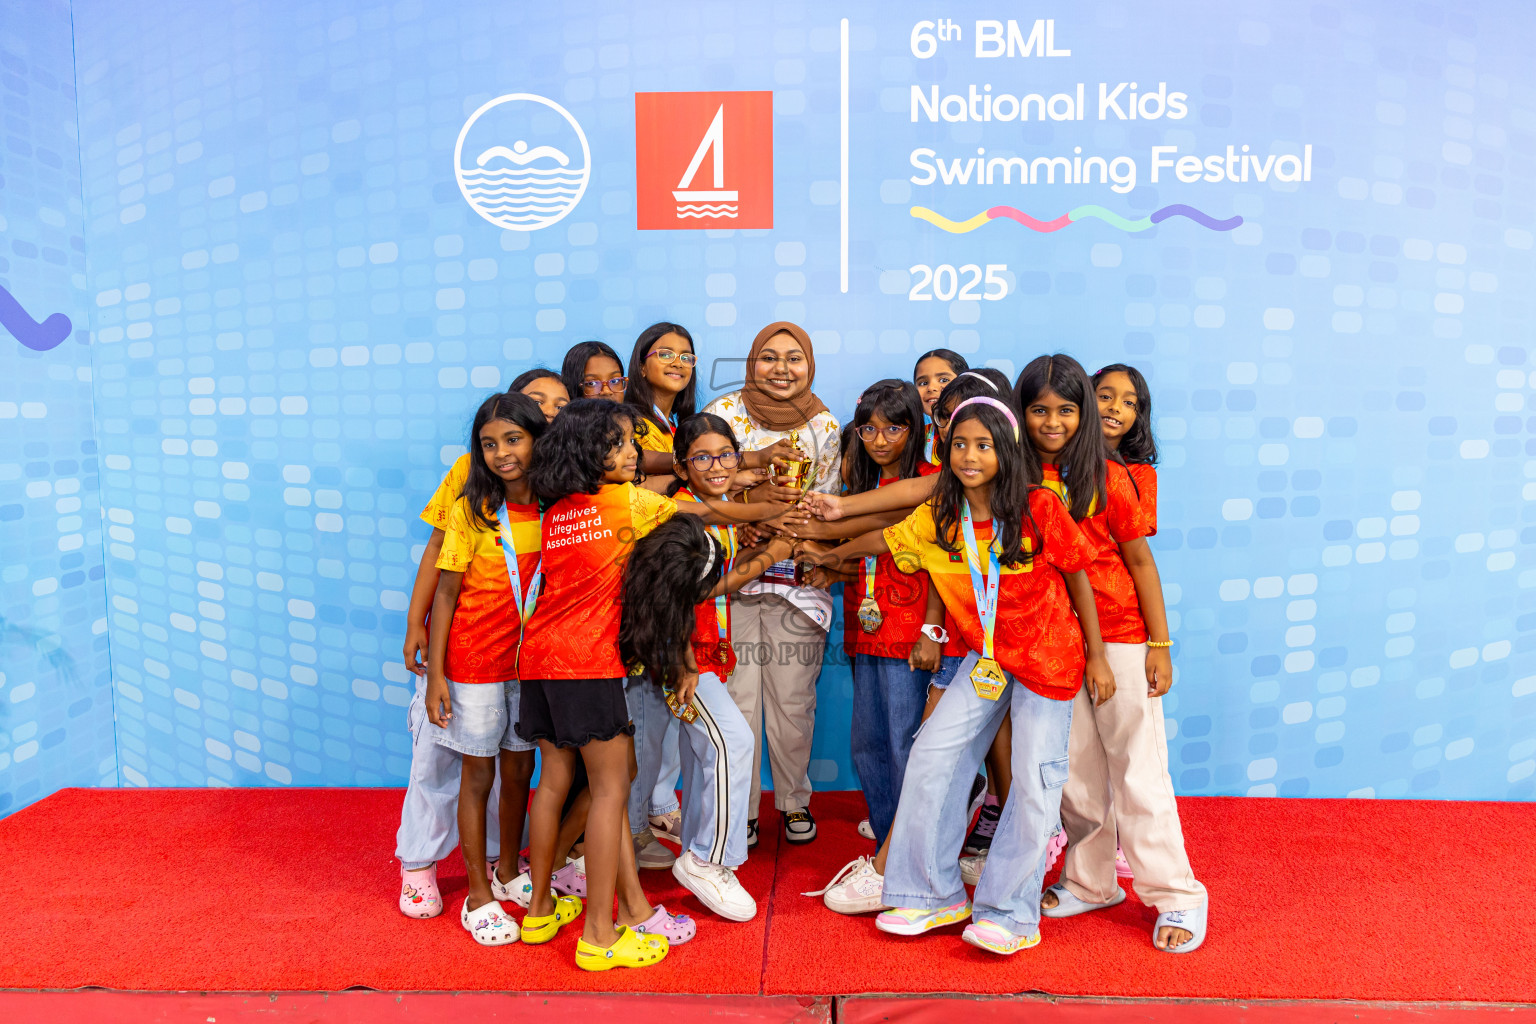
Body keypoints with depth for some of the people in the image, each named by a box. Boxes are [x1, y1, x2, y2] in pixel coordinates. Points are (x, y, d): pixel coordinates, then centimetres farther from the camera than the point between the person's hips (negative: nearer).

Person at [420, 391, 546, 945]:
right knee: (478, 774, 7)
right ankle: (478, 894, 22)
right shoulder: (471, 510, -11)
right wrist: (435, 675, -11)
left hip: (532, 660, 3)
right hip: (475, 663, -3)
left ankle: (508, 869, 37)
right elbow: (446, 593, -9)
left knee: (520, 767, 16)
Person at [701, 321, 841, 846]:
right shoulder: (724, 412, 2)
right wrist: (753, 493, -19)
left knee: (793, 700, 7)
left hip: (799, 582, 1)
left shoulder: (825, 426, 7)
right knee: (737, 699, 1)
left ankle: (794, 799, 28)